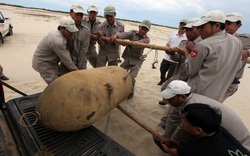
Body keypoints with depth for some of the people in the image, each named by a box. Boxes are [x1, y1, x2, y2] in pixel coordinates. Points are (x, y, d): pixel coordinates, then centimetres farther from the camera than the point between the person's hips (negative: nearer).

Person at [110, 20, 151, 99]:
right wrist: (116, 35, -43)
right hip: (127, 58, 3)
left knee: (131, 77, -10)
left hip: (137, 61, -3)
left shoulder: (146, 39, -8)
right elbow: (125, 34, -21)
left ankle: (130, 92, 18)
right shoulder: (133, 32, 1)